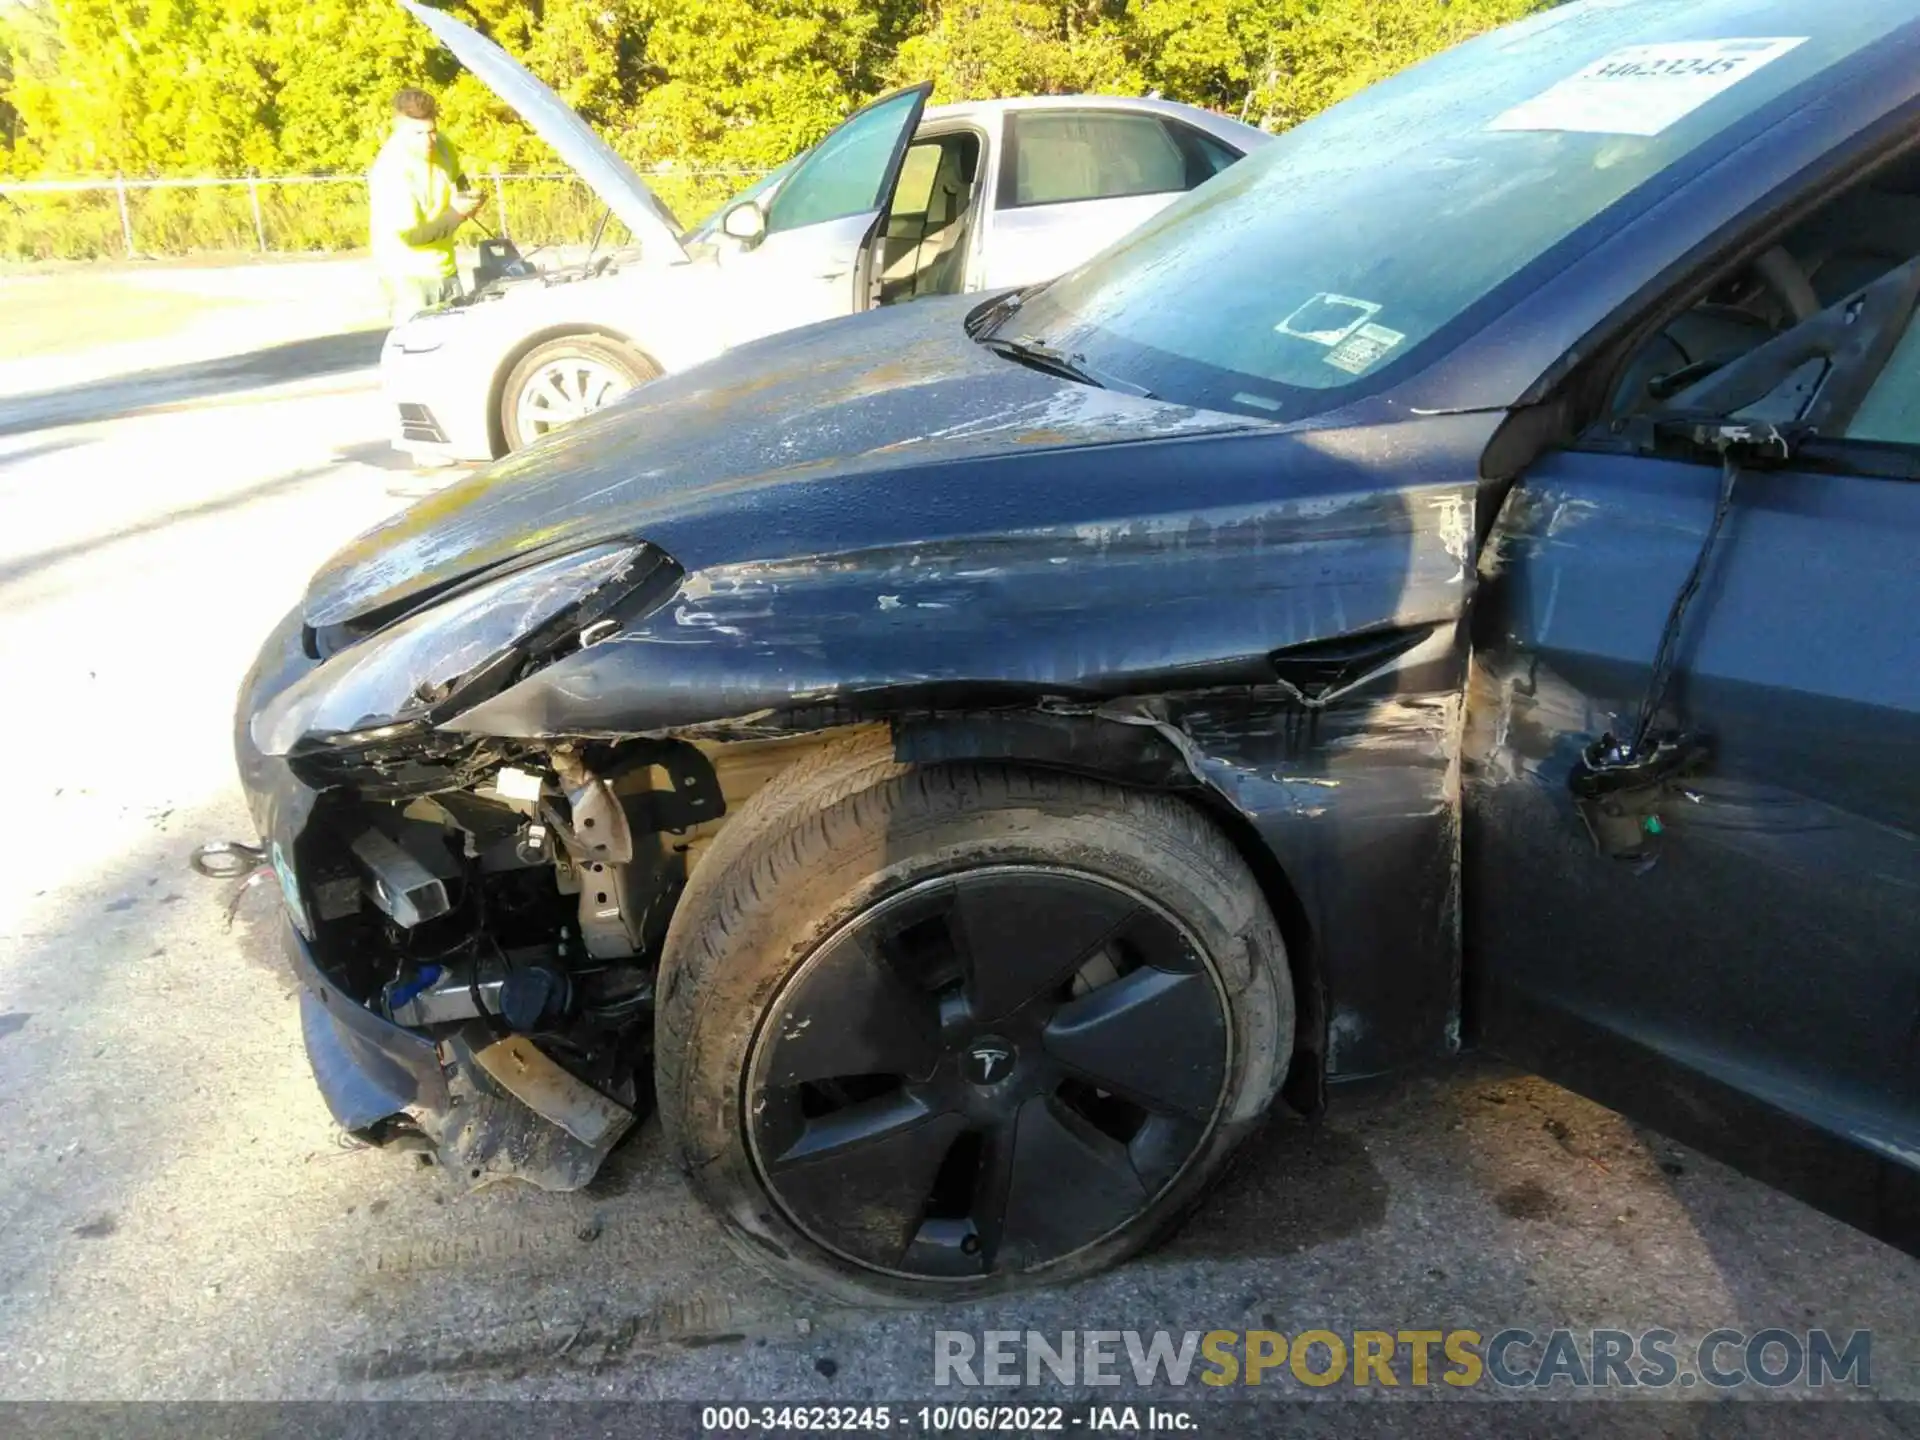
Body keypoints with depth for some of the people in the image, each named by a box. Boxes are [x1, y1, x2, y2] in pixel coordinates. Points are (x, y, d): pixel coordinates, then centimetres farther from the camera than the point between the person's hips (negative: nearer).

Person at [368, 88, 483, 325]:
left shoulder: (442, 147, -2)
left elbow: (456, 179, 20)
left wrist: (465, 198, -4)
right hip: (407, 277, -7)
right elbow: (409, 233, -24)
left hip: (446, 271, 7)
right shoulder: (390, 171, -23)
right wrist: (455, 214, -15)